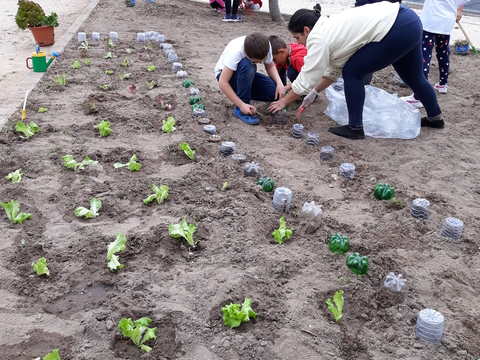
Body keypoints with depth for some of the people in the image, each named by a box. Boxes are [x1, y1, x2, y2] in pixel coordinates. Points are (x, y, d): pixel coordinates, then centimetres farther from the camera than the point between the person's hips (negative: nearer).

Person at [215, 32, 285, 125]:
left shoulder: (266, 47, -23)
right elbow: (222, 83, -36)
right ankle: (240, 110, -27)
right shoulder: (236, 52, -36)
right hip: (225, 74, -5)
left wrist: (279, 83, -24)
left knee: (275, 92, -21)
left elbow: (270, 66, -5)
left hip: (246, 75, 5)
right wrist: (241, 105, -39)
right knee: (247, 65, -39)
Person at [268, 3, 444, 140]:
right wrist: (314, 92, 24)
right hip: (409, 22, 10)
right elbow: (335, 68, 23)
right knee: (412, 77, 26)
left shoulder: (318, 39, -11)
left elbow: (305, 80, -5)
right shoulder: (329, 28, 16)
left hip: (397, 29, -10)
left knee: (352, 72, -3)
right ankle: (435, 117, 46)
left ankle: (355, 128, 5)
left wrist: (283, 102, 6)